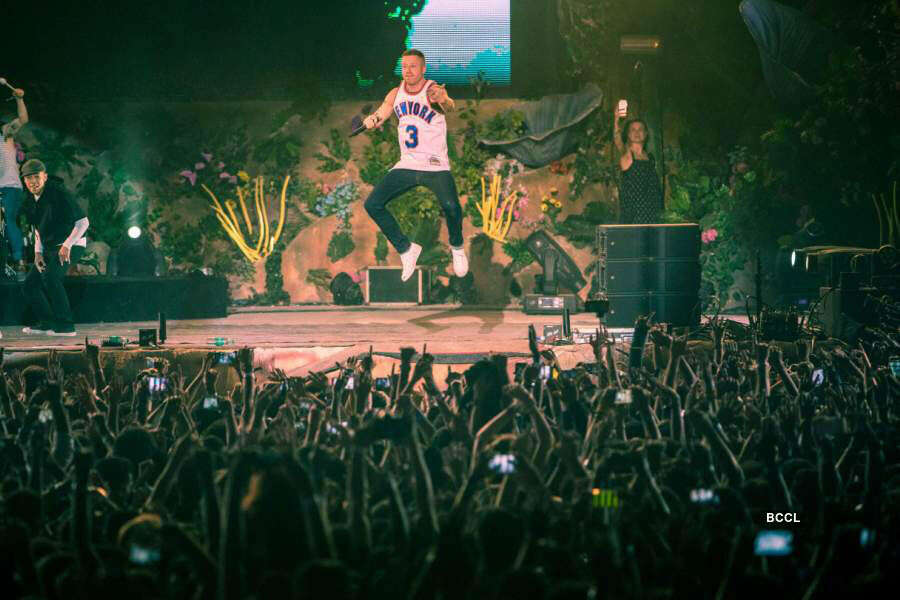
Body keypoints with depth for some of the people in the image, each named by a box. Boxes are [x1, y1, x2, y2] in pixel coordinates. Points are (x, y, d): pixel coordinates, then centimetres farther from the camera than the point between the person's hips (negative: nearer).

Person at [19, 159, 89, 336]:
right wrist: (38, 252, 3)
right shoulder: (30, 202, 6)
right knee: (30, 283, 4)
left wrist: (67, 245, -25)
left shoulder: (57, 194, -18)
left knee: (50, 276, -29)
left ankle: (66, 326, -26)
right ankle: (47, 323, 13)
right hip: (50, 247, 9)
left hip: (71, 244, -9)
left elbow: (83, 222, -18)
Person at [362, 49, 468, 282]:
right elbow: (382, 112, -2)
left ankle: (457, 248, 1)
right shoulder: (396, 94, 6)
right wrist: (373, 119, -27)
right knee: (373, 204, -6)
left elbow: (449, 106, -33)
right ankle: (406, 250, 11)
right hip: (407, 164, 6)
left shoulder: (433, 90, -12)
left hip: (435, 166, -6)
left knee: (450, 205, -30)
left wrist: (443, 101, -58)